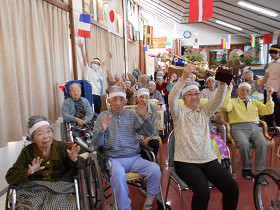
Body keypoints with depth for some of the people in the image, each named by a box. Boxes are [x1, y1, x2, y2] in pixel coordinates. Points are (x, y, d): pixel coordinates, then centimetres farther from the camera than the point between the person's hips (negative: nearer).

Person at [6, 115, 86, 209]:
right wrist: (28, 172, -19)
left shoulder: (62, 147, 4)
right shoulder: (27, 152, 5)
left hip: (61, 190, -1)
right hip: (33, 191, 2)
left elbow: (83, 164, 4)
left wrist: (74, 160, -20)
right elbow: (10, 177, 1)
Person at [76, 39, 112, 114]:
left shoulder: (98, 71, 19)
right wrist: (81, 48, -19)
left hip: (97, 94, 6)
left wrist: (109, 58, 39)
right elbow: (84, 59, -9)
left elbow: (104, 63, 32)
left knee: (98, 112, 9)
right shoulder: (88, 69, 4)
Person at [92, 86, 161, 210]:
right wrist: (102, 130, -20)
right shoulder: (103, 116, 7)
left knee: (155, 169, -22)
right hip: (114, 159, -2)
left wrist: (144, 118, -12)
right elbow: (97, 143, 1)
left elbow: (148, 133, 6)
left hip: (134, 158, 3)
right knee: (118, 173, -35)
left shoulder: (132, 115, 12)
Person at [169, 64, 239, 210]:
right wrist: (183, 78, -33)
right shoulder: (179, 113, 0)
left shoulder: (204, 111, 12)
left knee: (232, 188, -14)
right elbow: (172, 99, -20)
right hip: (185, 162, -4)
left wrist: (222, 83, -23)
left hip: (209, 160, 4)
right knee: (202, 192, -29)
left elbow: (218, 99, -3)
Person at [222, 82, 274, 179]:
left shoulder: (255, 102, 29)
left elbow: (268, 111, 19)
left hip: (255, 128, 3)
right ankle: (247, 168, -7)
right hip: (239, 128, -3)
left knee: (262, 143, -29)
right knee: (244, 144, -33)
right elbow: (226, 107, -7)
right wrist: (229, 91, -6)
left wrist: (269, 97, 10)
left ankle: (259, 172, -18)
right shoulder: (233, 101, 17)